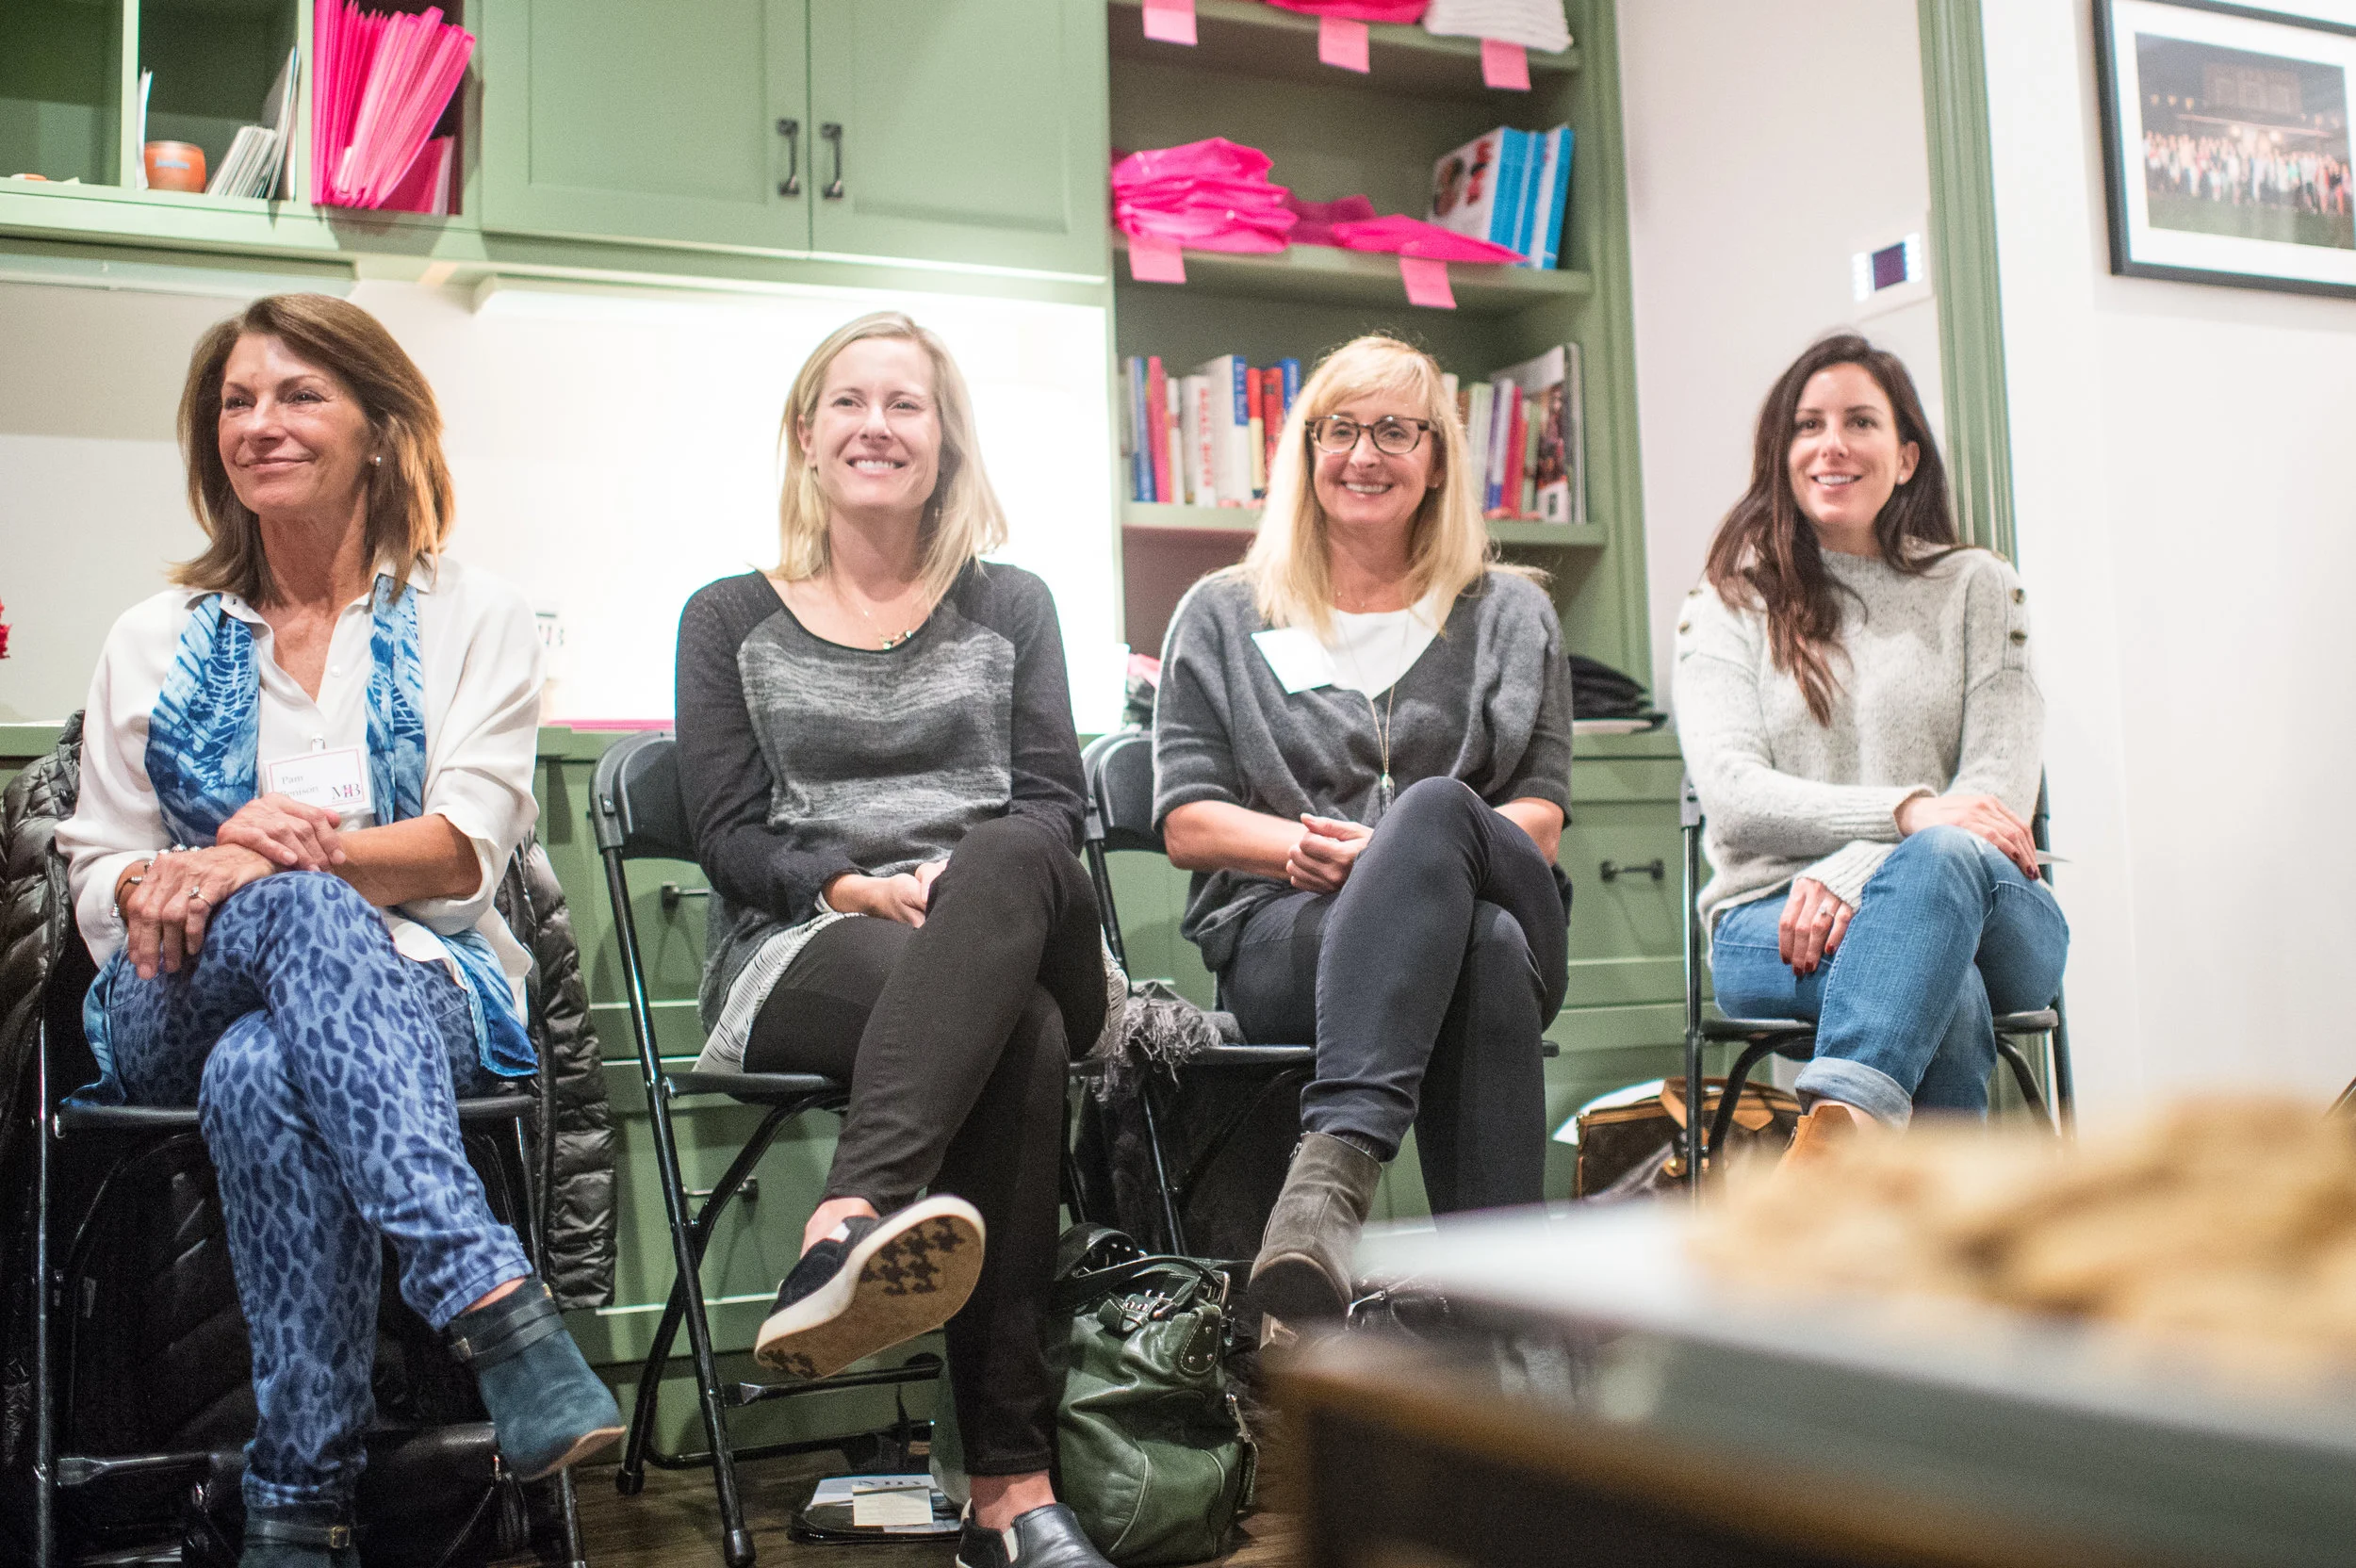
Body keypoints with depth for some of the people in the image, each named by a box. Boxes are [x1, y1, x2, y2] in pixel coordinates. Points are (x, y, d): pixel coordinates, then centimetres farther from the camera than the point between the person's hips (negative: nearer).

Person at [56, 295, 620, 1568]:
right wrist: (220, 878, -15)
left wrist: (277, 851, -21)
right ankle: (495, 1302, -50)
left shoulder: (475, 620, 11)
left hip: (416, 989, -1)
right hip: (182, 1013, 2)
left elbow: (464, 848, -3)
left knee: (264, 1075, -39)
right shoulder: (154, 640, 19)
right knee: (298, 912, -37)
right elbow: (97, 879, 11)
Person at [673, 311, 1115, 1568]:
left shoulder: (1010, 606, 21)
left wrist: (968, 882, -14)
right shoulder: (732, 619, 17)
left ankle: (846, 1231, -54)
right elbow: (727, 836, 6)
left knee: (1006, 867, -39)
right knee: (1017, 1031, -38)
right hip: (797, 953, -2)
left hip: (1020, 931, 2)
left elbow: (1054, 805, 10)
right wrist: (851, 887, -14)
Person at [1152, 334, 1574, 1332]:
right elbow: (1187, 824, 11)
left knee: (1433, 807, -38)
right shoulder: (1222, 616, 20)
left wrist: (1399, 850, -11)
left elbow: (1540, 822, 10)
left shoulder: (1511, 616, 21)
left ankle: (1333, 1168, -52)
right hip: (1281, 937, -1)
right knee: (1481, 949, -37)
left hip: (1494, 916, 1)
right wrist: (1306, 846, -11)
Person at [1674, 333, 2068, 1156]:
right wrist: (1906, 811, -21)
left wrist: (1852, 873, -18)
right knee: (1943, 986, -37)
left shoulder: (1978, 587, 15)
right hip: (1773, 917, -1)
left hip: (1980, 906, 1)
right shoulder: (1731, 603, 12)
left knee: (1946, 858, -38)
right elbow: (1732, 794, -3)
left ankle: (1835, 1128, -55)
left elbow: (2000, 788, 2)